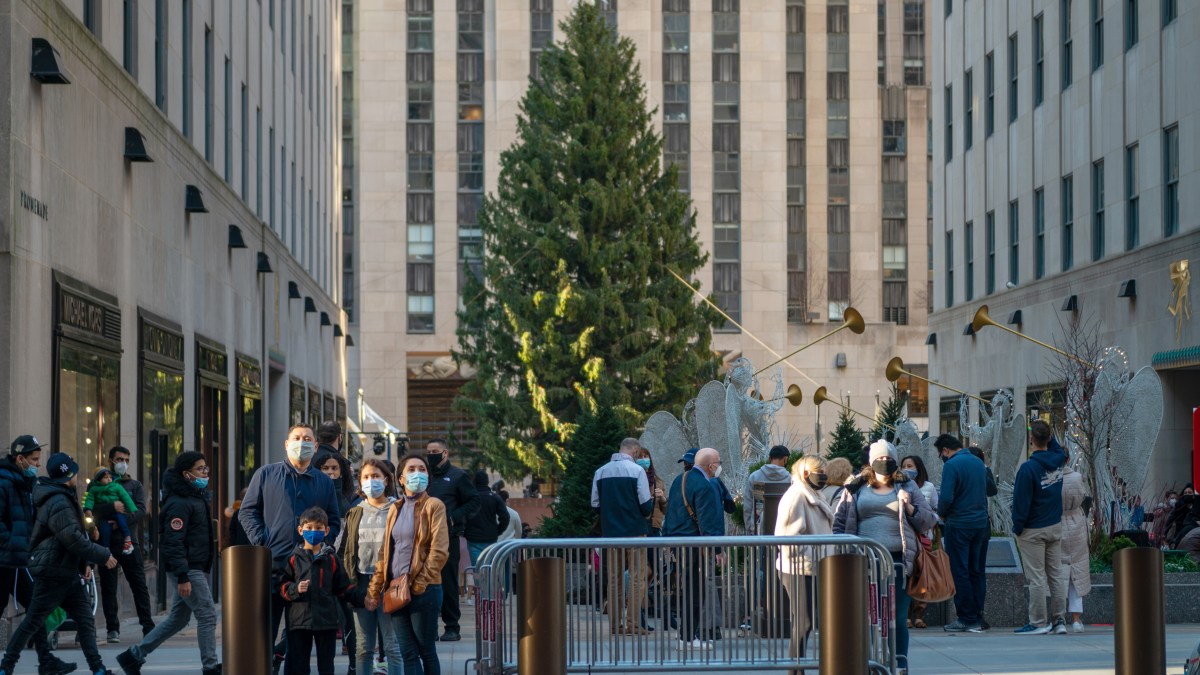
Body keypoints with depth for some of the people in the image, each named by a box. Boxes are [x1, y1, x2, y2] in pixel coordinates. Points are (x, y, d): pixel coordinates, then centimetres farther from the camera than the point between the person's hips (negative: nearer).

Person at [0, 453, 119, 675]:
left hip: (67, 572, 10)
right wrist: (103, 556, -18)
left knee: (85, 619, 6)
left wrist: (84, 562, 15)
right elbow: (72, 538, -26)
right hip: (52, 573, -10)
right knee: (33, 622, -2)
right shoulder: (59, 504, -20)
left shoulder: (64, 498, 13)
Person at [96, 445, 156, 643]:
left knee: (139, 586, -2)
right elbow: (92, 510, -8)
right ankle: (113, 629, 7)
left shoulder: (135, 485, 12)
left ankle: (148, 627, 0)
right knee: (108, 587, 2)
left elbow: (141, 511, -2)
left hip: (129, 543, 1)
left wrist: (122, 521, -16)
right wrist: (112, 507, -24)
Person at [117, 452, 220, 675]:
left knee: (178, 619, 13)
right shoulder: (179, 503, -16)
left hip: (198, 567, 10)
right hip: (186, 569, -10)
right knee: (207, 615, -8)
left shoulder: (199, 497, 16)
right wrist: (182, 578, -25)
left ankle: (133, 656, 21)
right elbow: (173, 541, -21)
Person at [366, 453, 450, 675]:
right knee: (407, 653, 3)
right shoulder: (395, 509, 15)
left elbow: (440, 551, -10)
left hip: (423, 590, -5)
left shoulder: (433, 506, -3)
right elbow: (385, 552, 16)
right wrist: (374, 589, 9)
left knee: (426, 651, 2)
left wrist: (418, 584, -14)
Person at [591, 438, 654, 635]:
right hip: (634, 530, -4)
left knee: (614, 579, 12)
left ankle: (614, 624, 12)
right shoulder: (636, 470, -8)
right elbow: (646, 505, -11)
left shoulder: (600, 472, 5)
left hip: (610, 532, 4)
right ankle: (633, 624, -5)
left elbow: (595, 505, 7)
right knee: (637, 578, 0)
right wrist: (651, 502, 11)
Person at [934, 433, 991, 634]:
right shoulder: (978, 463, 10)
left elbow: (946, 497, -19)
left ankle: (967, 619, 0)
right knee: (977, 571, 10)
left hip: (959, 525, -7)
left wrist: (942, 514, -1)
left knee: (960, 572, 0)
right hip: (981, 523, 7)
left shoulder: (952, 465, -14)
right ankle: (977, 619, 13)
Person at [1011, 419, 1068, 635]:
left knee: (1036, 577, -2)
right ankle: (1059, 620, 12)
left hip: (1033, 530, -6)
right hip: (1055, 526, 6)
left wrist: (1017, 528, -5)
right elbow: (1057, 449, 26)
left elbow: (1021, 502, -16)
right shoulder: (1057, 460, -2)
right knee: (1057, 574, 10)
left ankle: (1039, 623, 1)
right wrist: (1046, 432, 18)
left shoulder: (1028, 468, -20)